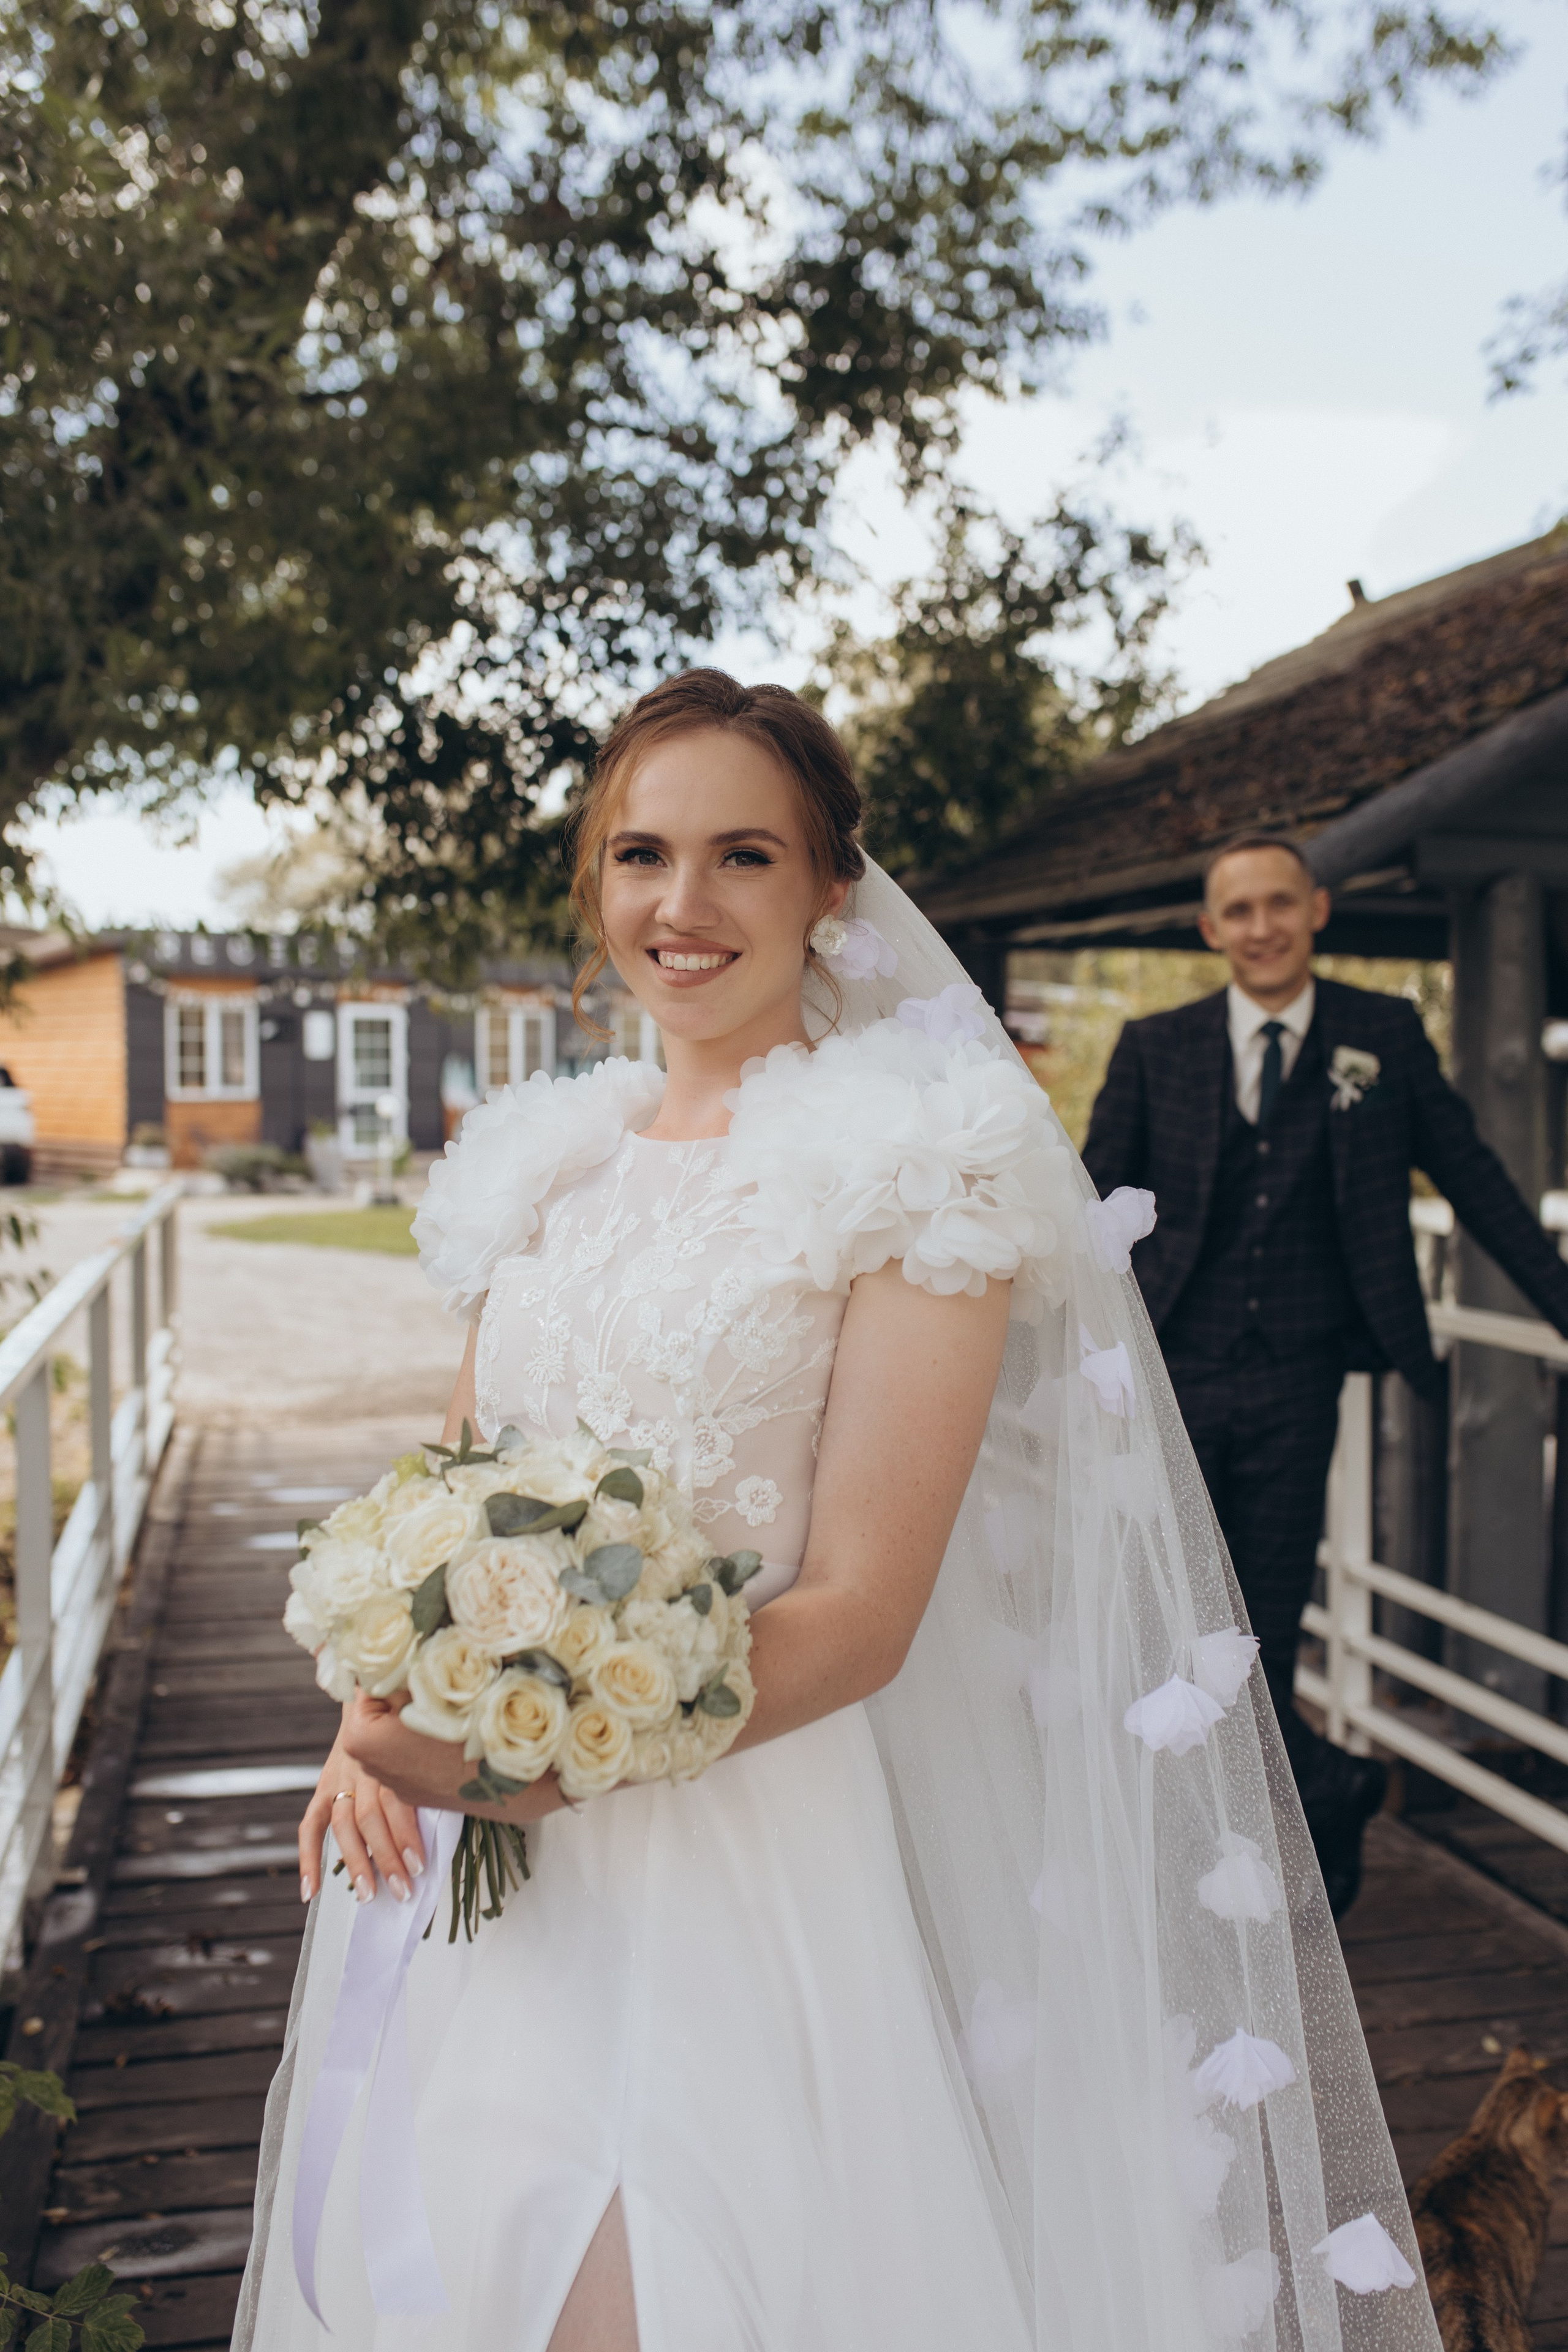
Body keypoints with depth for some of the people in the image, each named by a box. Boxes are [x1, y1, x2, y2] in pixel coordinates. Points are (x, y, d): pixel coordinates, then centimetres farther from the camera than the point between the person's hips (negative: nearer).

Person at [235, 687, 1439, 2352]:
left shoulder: (920, 1155, -10)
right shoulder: (541, 1163, 8)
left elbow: (861, 1612, -15)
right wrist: (381, 1727, -4)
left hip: (751, 1849, -5)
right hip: (480, 1878, 6)